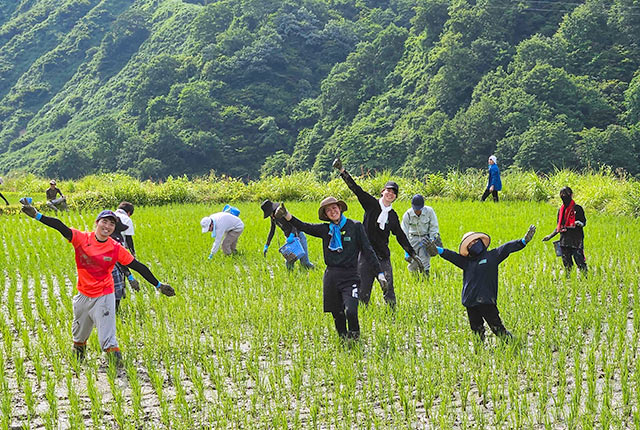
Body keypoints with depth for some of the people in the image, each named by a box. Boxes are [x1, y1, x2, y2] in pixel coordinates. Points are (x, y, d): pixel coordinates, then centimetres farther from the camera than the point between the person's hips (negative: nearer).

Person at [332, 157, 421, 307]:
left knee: (389, 292, -3)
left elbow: (401, 236, 19)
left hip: (383, 257, 3)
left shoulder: (393, 215, 11)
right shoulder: (372, 204, 2)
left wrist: (413, 255, 17)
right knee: (363, 292, -3)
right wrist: (341, 170, -14)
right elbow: (355, 188, -5)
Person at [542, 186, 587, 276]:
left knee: (580, 262, -12)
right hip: (564, 241, 5)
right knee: (567, 264, 6)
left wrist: (580, 223, -24)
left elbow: (584, 222, -1)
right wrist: (550, 236, 17)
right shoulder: (561, 210, 16)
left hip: (576, 241, -5)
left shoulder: (577, 208, 0)